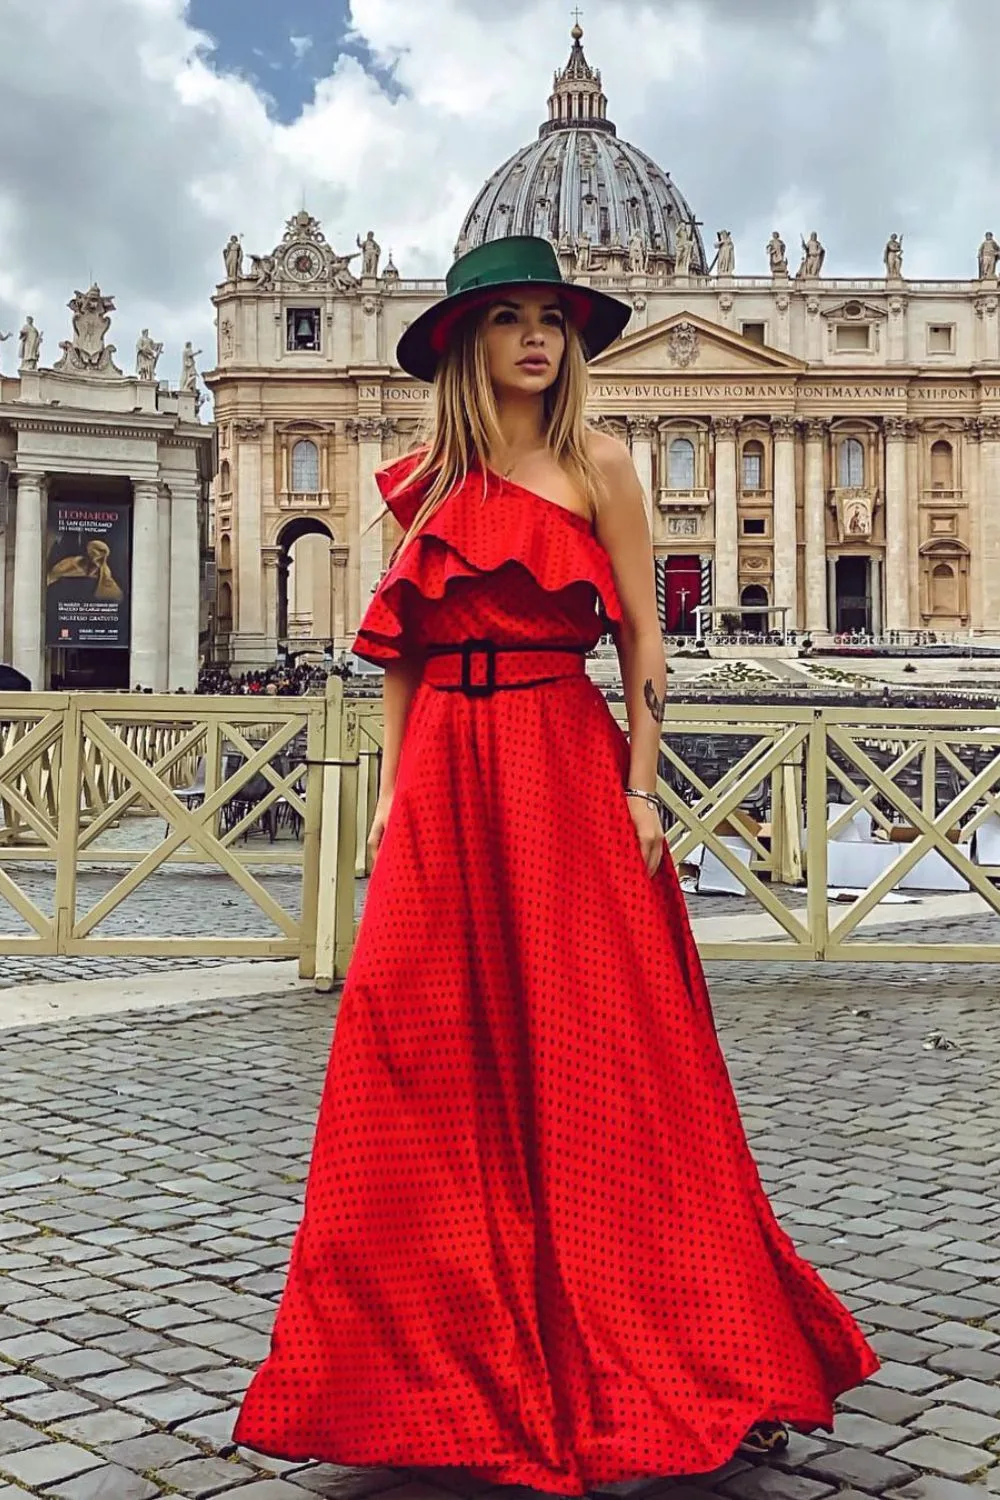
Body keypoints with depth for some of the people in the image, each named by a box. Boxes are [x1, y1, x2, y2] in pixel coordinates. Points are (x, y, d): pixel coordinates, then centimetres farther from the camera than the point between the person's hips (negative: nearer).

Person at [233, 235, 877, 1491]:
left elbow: (642, 643, 1)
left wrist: (639, 791, -7)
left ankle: (686, 1354, 11)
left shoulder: (597, 465, 4)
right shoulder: (425, 479, 13)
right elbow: (400, 652, 14)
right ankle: (456, 1354, 18)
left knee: (594, 1059, -3)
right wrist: (395, 786, 6)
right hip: (445, 778, 3)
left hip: (563, 770, -3)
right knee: (438, 1059, 3)